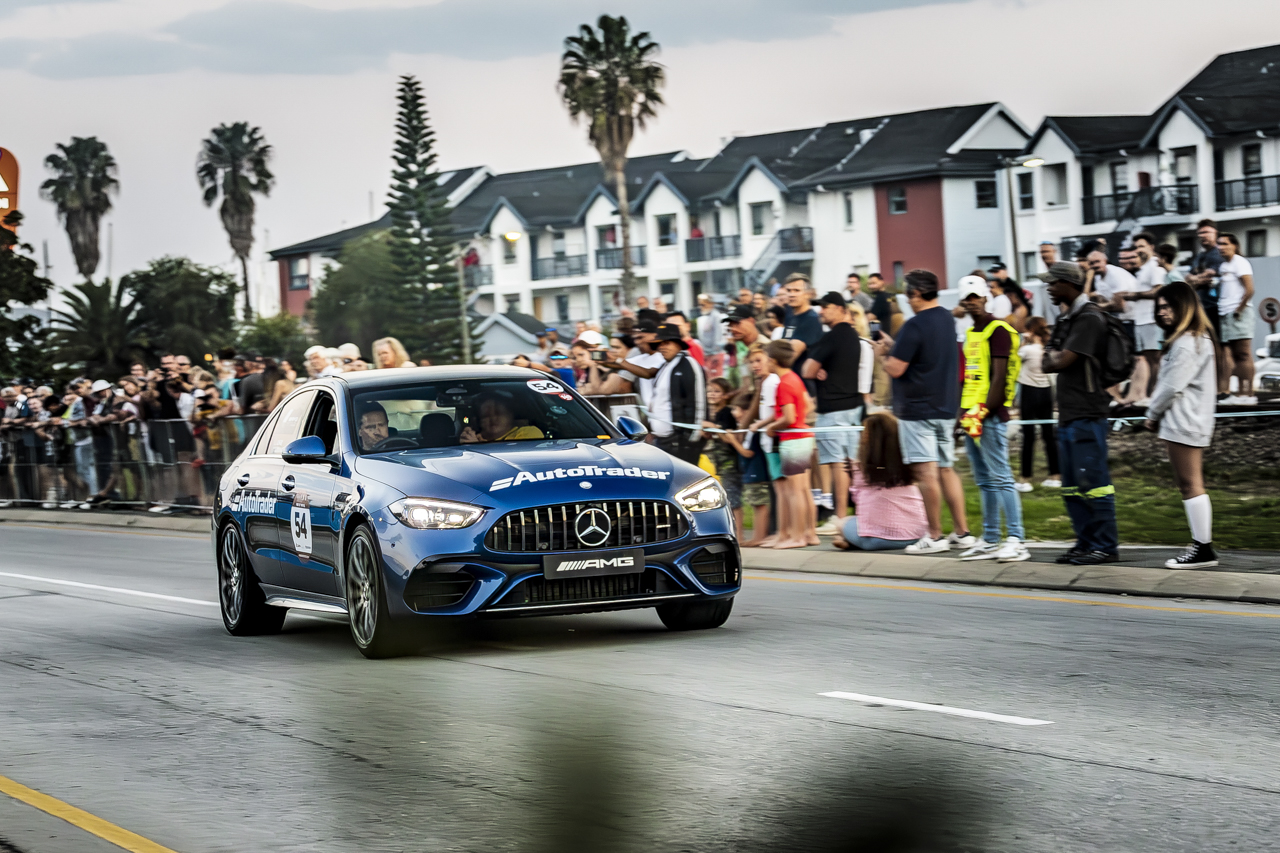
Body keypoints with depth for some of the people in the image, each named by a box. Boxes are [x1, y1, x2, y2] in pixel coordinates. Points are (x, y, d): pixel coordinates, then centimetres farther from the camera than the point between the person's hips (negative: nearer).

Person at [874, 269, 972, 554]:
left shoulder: (915, 326, -17)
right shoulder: (947, 319, 10)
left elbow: (895, 369, -18)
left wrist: (883, 353, 2)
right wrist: (894, 346, 22)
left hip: (917, 409, -9)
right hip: (946, 407, 9)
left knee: (926, 472, -5)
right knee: (946, 469, 13)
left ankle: (935, 536, -4)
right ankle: (962, 532, 13)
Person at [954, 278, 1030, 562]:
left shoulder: (998, 331, -9)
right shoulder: (971, 333, 18)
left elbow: (999, 377, -16)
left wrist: (983, 411, -20)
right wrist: (963, 411, 18)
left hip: (991, 416, -9)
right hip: (972, 414, 9)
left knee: (1000, 478, -12)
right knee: (984, 482, 11)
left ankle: (1016, 540, -14)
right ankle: (990, 540, 16)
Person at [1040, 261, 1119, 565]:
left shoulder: (1089, 318, -12)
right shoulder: (1067, 320, 19)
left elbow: (1061, 362, -19)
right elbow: (1048, 363, 15)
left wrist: (1055, 358, 2)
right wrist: (1056, 357, -5)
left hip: (1087, 414, -10)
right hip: (1068, 414, 10)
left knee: (1092, 482, -8)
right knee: (1072, 485, 12)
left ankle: (1106, 546, -5)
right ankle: (1086, 542, 18)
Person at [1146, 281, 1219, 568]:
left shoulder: (1189, 342, -15)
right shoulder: (1188, 339, 19)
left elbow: (1173, 384, -18)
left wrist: (1152, 413, -5)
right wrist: (1157, 414, 11)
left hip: (1184, 423, -11)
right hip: (1182, 422, 11)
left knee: (1191, 485, -9)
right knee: (1189, 485, 10)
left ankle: (1204, 550, -9)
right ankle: (1200, 547, 11)